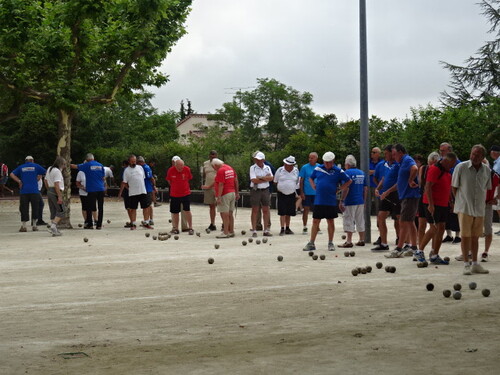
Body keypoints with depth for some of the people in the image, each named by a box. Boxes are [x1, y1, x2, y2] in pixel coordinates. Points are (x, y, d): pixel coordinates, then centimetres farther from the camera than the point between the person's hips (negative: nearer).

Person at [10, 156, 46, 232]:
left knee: (24, 209, 3)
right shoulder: (36, 166, 7)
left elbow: (12, 174, 4)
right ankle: (34, 225, 8)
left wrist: (19, 181, 1)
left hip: (23, 191, 1)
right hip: (34, 191, -1)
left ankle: (23, 225, -5)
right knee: (35, 208, 7)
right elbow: (46, 173, 5)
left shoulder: (21, 167, 12)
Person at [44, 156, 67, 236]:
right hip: (56, 193, -9)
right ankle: (53, 226, -16)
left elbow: (46, 181, 21)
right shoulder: (57, 171, -15)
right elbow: (56, 185, -22)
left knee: (53, 212, 11)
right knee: (61, 210, -4)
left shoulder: (49, 169, 14)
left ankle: (54, 230, 10)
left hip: (49, 191, 9)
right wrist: (59, 197, -23)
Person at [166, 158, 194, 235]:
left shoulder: (187, 169, -9)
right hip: (174, 194, 1)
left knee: (187, 210, -7)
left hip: (185, 193, -1)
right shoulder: (171, 170, -9)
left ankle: (190, 228, 3)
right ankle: (175, 228, 17)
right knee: (174, 212, 5)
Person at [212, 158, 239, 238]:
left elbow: (221, 185, -20)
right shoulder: (230, 168, 13)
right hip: (232, 193, 9)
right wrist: (237, 193, 20)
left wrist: (219, 197, -20)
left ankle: (226, 232, -6)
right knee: (230, 214, 13)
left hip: (224, 195, -9)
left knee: (224, 214, -6)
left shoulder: (220, 171, -14)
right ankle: (231, 231, 17)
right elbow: (236, 181, 15)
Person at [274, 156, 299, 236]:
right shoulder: (280, 170, -3)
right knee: (282, 212, -8)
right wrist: (279, 188, 1)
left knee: (289, 213, 9)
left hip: (291, 195, 3)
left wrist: (294, 189, 9)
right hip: (282, 195, -3)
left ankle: (287, 228, 18)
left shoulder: (296, 171, 4)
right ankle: (282, 229, -8)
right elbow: (275, 182, 6)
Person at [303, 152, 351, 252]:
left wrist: (339, 189, -2)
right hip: (318, 201, 2)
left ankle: (330, 243, 16)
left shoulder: (338, 171, -1)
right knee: (315, 222, 2)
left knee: (330, 222, 6)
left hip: (331, 201, -2)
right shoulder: (318, 169, 5)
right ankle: (311, 243, 8)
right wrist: (314, 187, 4)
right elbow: (311, 178, 20)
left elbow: (349, 181, 4)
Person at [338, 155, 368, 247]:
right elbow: (366, 188, 13)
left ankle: (349, 241, -6)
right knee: (360, 221, 14)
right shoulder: (361, 173, 11)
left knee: (348, 221, -3)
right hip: (360, 201, 7)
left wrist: (341, 201, -14)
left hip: (350, 202, -7)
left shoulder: (348, 173, -10)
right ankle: (362, 240, 18)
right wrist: (364, 200, 20)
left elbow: (346, 188, -17)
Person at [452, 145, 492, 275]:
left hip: (479, 209, 4)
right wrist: (461, 202, 1)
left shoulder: (486, 170, 3)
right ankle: (466, 264, 5)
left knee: (475, 236, 10)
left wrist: (483, 201, 11)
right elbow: (454, 187, -1)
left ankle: (475, 264, 16)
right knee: (465, 236, -1)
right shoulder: (461, 167, -8)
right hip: (465, 208, -3)